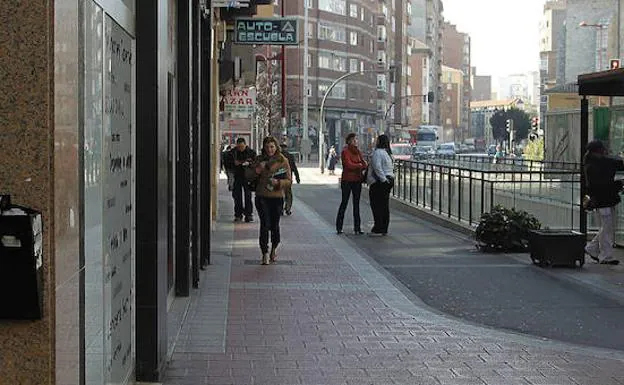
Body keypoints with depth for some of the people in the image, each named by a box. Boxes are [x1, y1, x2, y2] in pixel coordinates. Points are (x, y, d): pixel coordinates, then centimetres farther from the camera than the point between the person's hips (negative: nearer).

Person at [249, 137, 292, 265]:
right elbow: (249, 176, 11)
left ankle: (274, 248, 32)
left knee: (274, 225, 6)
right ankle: (265, 253, -3)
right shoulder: (259, 160, 6)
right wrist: (257, 170, -9)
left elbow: (289, 181, 0)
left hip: (277, 197, -1)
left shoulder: (283, 161, 0)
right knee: (264, 225, -9)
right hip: (262, 197, 1)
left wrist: (278, 182, -19)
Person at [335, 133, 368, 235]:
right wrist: (360, 166, -9)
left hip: (357, 180, 6)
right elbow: (349, 165, -17)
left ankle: (357, 227, 9)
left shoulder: (358, 151, 13)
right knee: (344, 202, -1)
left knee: (356, 203, 6)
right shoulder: (345, 151, -7)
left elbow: (364, 163, 4)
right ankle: (339, 227, 6)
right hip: (347, 180, -6)